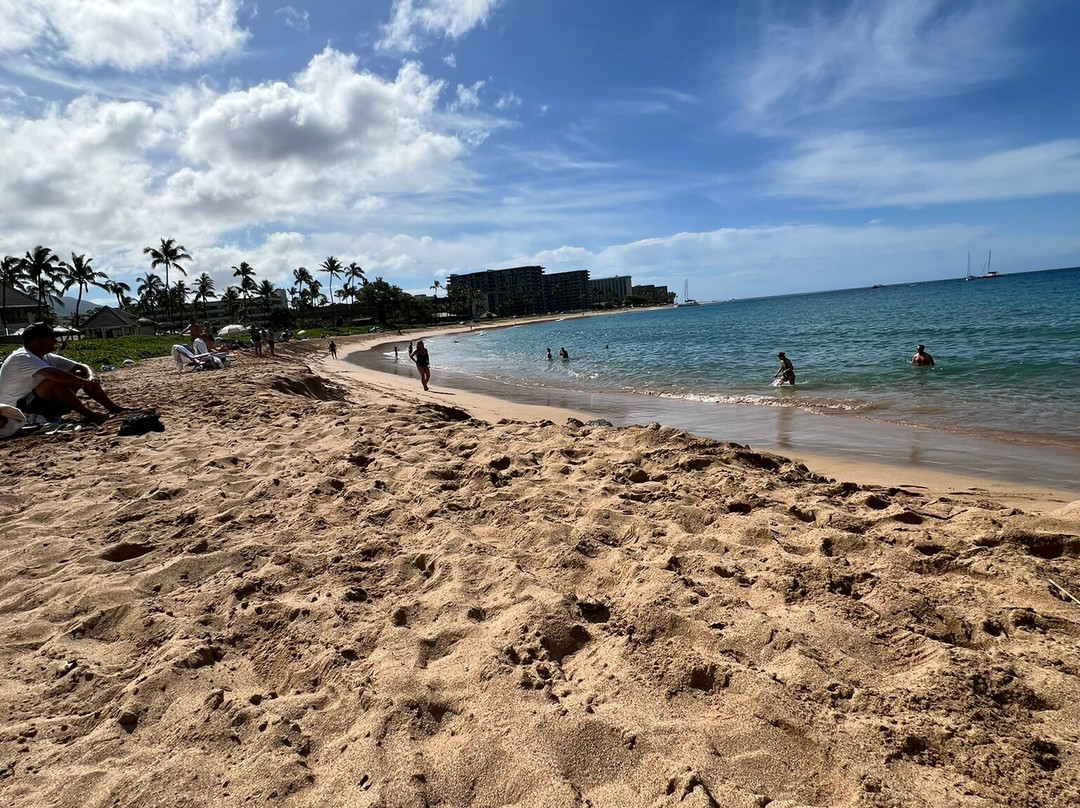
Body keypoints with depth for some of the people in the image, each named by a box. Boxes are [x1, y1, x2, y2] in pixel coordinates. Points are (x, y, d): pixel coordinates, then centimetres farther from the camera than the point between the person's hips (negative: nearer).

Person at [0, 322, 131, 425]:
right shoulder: (21, 358, -20)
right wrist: (85, 382, -39)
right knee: (55, 381, -32)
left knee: (80, 374, -2)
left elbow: (82, 367, 0)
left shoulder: (47, 358, 6)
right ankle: (90, 415, -26)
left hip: (41, 407, 8)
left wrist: (90, 379, -21)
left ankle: (114, 408, -6)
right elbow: (53, 373, -38)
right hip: (16, 410, -8)